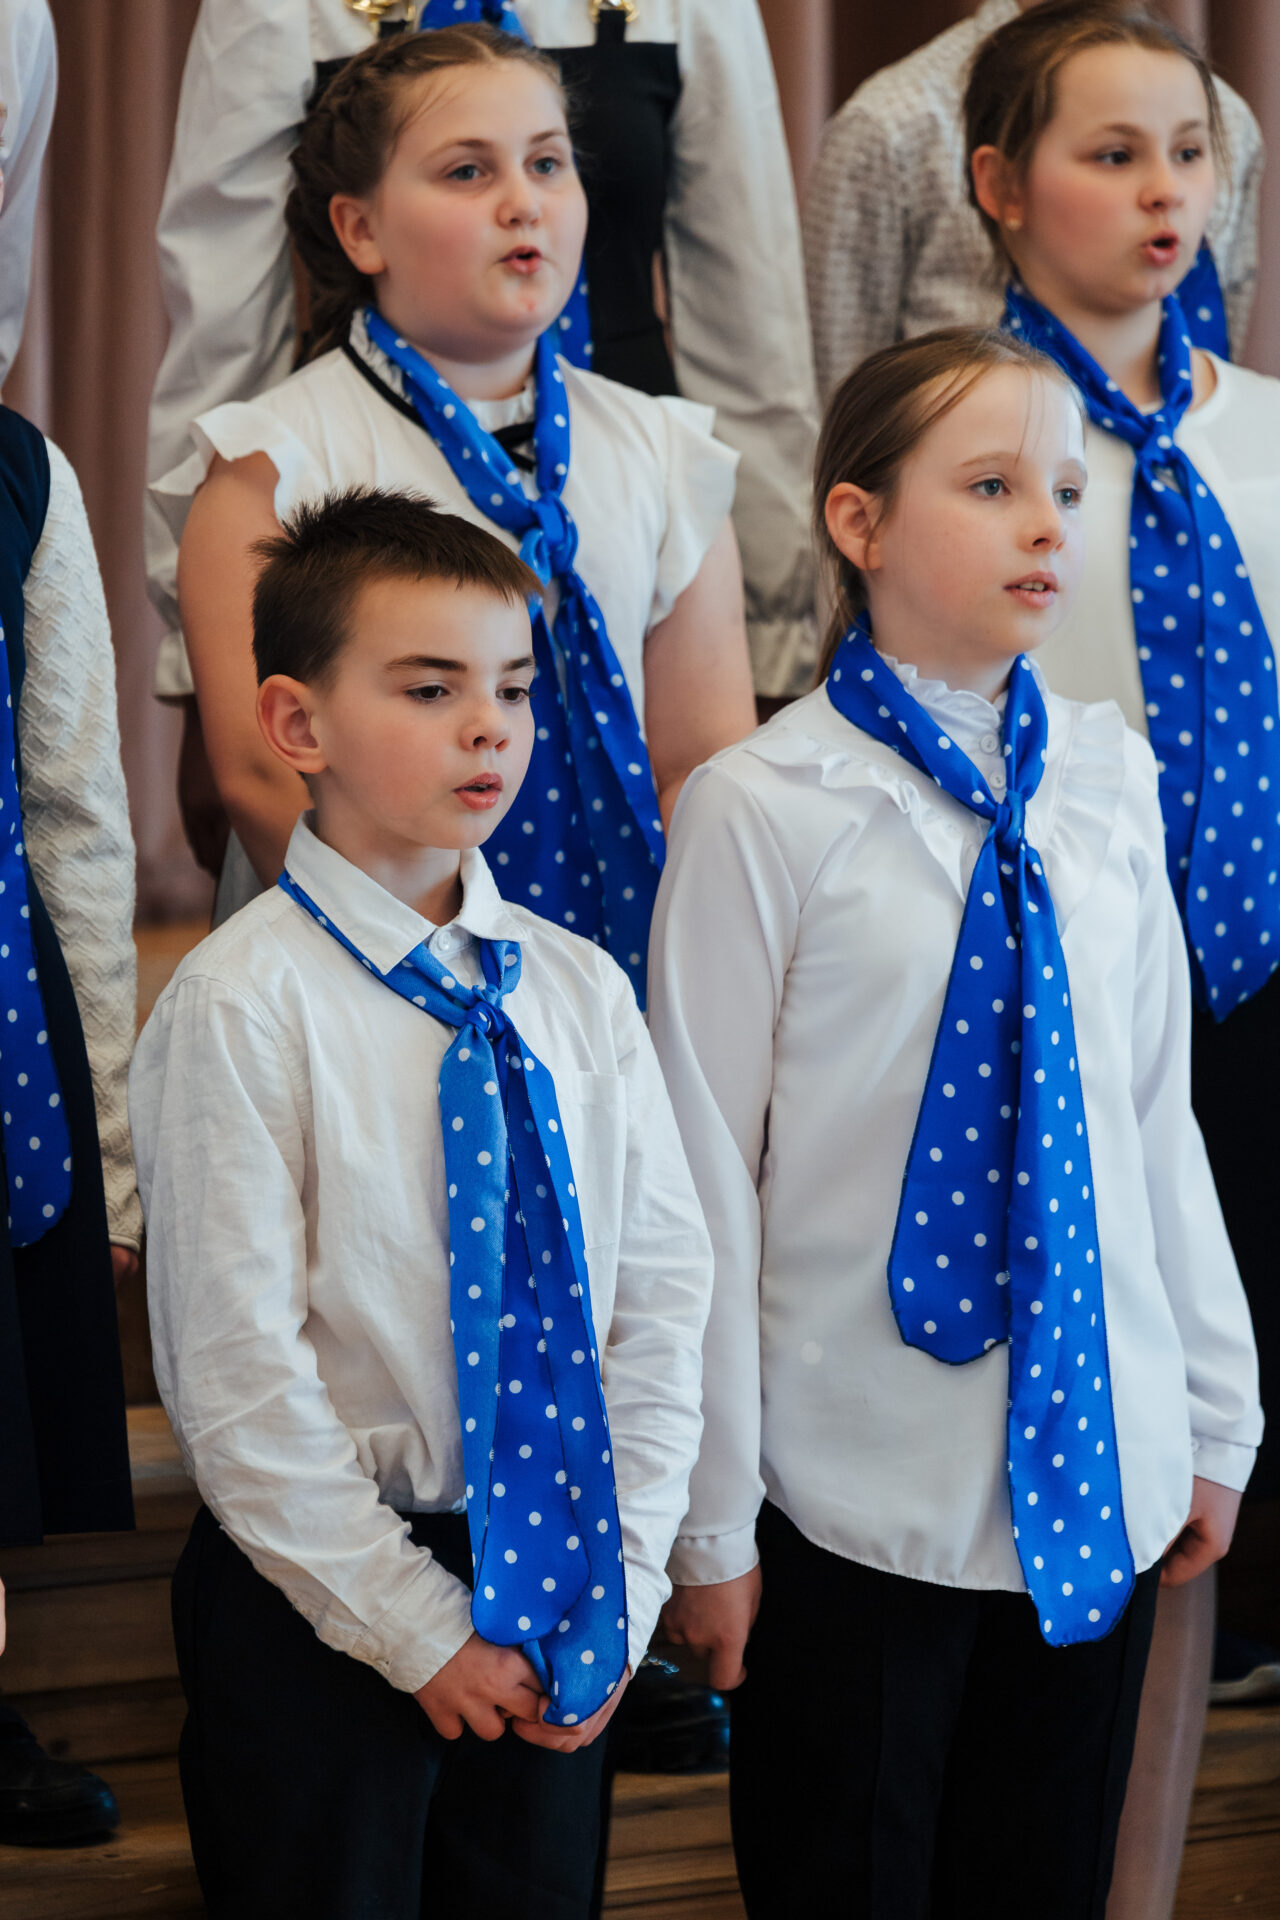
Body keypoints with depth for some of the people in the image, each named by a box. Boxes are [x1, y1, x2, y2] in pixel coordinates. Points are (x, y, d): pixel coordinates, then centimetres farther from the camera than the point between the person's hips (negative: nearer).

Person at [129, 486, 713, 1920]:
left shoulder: (577, 989, 2)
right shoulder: (241, 1007, -14)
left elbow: (661, 1283, 5)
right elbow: (239, 1374, -15)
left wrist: (621, 1582, -4)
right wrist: (417, 1629, -14)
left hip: (556, 1603, 5)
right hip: (314, 1599, -5)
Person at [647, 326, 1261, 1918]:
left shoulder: (1107, 781, 4)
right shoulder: (766, 808, -11)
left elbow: (1156, 1115, 10)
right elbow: (708, 1175, -8)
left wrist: (1217, 1419, 12)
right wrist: (709, 1518, -7)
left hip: (1100, 1475, 4)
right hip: (859, 1490, -4)